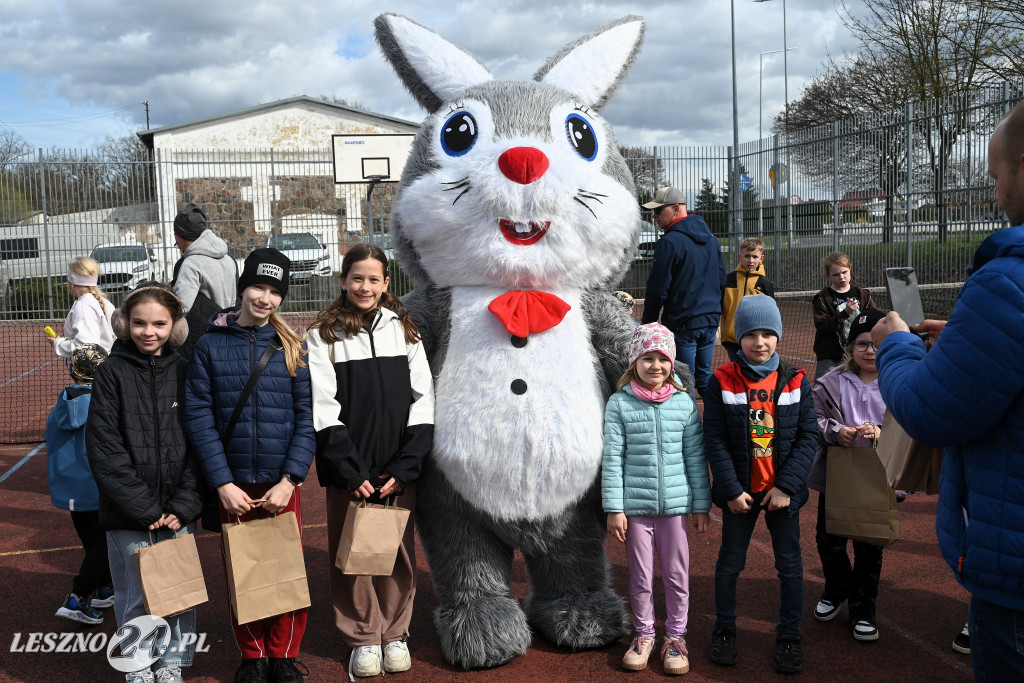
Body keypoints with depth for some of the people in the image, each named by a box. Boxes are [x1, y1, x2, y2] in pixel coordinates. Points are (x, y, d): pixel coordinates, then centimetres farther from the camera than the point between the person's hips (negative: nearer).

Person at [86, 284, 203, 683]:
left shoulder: (184, 372, 4)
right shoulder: (112, 372, -2)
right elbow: (104, 449, -7)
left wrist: (183, 506, -7)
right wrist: (144, 508, -11)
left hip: (178, 513, 2)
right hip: (128, 515, -2)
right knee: (134, 597, 7)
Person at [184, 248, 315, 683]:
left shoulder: (292, 346, 2)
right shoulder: (210, 344, 1)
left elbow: (308, 417, -1)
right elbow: (199, 416, -3)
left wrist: (289, 480, -10)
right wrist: (223, 483, -10)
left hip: (282, 483, 0)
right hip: (233, 484, 0)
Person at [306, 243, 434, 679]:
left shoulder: (404, 329, 6)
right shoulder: (324, 336, 1)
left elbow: (422, 402, 3)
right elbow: (324, 410, -5)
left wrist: (404, 467, -7)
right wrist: (352, 472, -13)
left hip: (399, 469, 2)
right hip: (349, 470, -1)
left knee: (399, 551, 7)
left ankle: (395, 634, 24)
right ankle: (363, 638, 20)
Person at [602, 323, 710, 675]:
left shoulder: (684, 403, 0)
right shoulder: (619, 404, -5)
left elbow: (696, 457, 5)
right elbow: (612, 459, -4)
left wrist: (702, 504, 6)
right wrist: (614, 508, -6)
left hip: (676, 504, 1)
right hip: (635, 505, -1)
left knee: (677, 575, 11)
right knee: (640, 576, 12)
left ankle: (675, 635, 29)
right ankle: (644, 633, 31)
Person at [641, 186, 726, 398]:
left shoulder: (669, 242, -13)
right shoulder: (710, 239, 13)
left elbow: (658, 289, -13)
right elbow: (721, 281, 19)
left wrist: (647, 323, -3)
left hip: (683, 323, -8)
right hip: (710, 322, 8)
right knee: (705, 377, 16)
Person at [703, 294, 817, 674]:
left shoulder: (795, 382, -3)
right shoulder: (722, 381, -7)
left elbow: (808, 437, -4)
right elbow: (715, 440, -8)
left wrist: (786, 486, -12)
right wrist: (732, 489, -12)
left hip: (782, 491, 1)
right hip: (740, 491, -1)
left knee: (789, 564, 9)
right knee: (730, 561, 11)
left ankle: (789, 635, 25)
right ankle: (724, 628, 29)